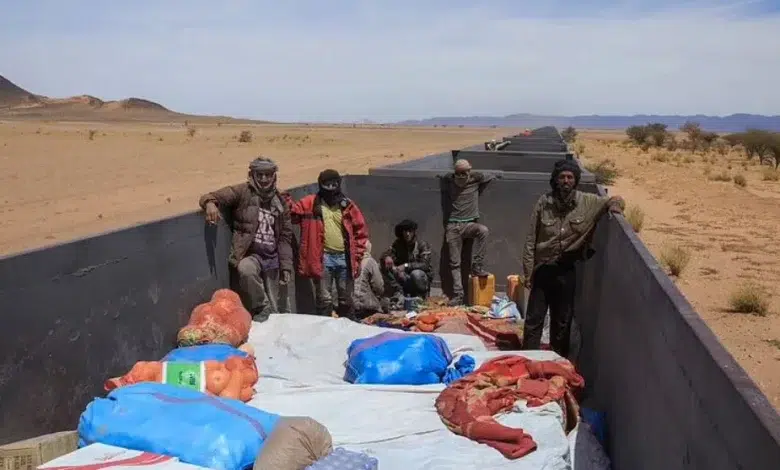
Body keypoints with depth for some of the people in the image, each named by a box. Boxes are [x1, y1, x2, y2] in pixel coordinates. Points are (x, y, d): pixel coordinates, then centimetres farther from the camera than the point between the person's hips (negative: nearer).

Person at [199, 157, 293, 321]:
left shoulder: (279, 201, 9)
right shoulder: (242, 192, -3)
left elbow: (285, 237, 11)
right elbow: (212, 196, -11)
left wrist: (286, 266, 5)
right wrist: (211, 203, -37)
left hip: (272, 257, 4)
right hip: (250, 253, -4)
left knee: (276, 311, 8)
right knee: (246, 269, -39)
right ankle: (262, 308, -17)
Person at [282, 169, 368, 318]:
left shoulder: (347, 205, 6)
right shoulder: (311, 203, 3)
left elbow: (360, 231, 8)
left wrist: (357, 256, 3)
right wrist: (286, 200, -20)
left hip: (345, 258, 2)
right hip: (323, 258, -2)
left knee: (346, 299, 11)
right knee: (324, 300, 3)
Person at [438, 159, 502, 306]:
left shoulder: (476, 178, 0)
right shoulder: (448, 180, 4)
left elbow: (496, 175, 15)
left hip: (470, 223, -1)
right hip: (452, 226, 1)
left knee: (483, 230, -34)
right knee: (454, 262, -2)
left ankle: (477, 266, -22)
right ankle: (458, 294, 1)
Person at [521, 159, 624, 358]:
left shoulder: (588, 202, -6)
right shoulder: (544, 203, -8)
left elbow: (615, 200, 10)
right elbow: (531, 240, -4)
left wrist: (615, 204, -15)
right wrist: (528, 271, -5)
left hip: (567, 271, 1)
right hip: (543, 269, -1)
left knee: (562, 321, 13)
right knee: (534, 319, 3)